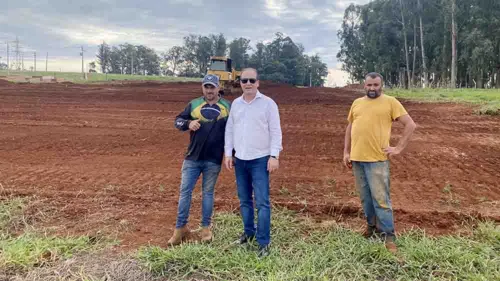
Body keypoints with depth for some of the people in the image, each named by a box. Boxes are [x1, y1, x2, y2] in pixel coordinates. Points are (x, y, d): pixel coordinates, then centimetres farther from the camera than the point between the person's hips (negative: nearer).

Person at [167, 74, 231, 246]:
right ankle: (181, 227, 17)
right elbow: (177, 120, 8)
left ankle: (206, 228, 22)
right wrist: (188, 123, -14)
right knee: (185, 191, 4)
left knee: (208, 192, 10)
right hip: (192, 158, 2)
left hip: (214, 160, -1)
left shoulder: (227, 106, 2)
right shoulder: (194, 104, 5)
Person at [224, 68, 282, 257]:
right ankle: (249, 232, 32)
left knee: (262, 202, -6)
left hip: (260, 160, -5)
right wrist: (228, 154, 6)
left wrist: (274, 156, -14)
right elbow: (229, 130, 12)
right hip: (240, 160, 5)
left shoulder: (268, 103, -5)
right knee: (244, 200, 15)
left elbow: (275, 132, -7)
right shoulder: (235, 104, 9)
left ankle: (263, 242, 1)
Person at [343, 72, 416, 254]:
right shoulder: (357, 103, 13)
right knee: (365, 197, 14)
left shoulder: (390, 102, -2)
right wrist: (346, 152, 13)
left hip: (377, 159, -5)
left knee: (381, 199, -5)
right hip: (357, 158, 5)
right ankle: (372, 225, 31)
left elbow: (410, 125, -3)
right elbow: (350, 128, 19)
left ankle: (388, 237, 5)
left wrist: (399, 148, -7)